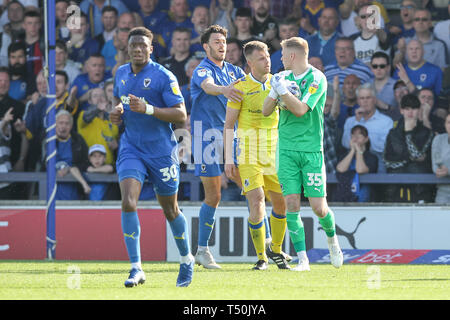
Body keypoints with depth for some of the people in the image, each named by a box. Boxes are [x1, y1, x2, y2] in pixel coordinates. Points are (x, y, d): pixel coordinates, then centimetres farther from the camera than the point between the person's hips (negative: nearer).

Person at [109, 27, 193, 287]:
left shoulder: (163, 77, -11)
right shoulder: (121, 73, 7)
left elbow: (181, 115, -15)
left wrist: (148, 109, -27)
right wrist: (117, 112, 3)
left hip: (161, 152, -3)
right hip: (131, 149, 3)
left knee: (170, 210, 10)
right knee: (128, 202, -18)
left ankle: (187, 259, 35)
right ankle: (136, 269, -16)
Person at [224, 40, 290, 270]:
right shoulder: (240, 87, -5)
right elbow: (228, 125, -2)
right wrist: (228, 159, -8)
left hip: (274, 153, 4)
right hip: (249, 154, -4)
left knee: (281, 203, 6)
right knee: (256, 201, -14)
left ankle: (276, 250, 28)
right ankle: (261, 257, -2)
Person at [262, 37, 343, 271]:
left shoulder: (317, 79, -7)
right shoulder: (285, 77, 10)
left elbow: (300, 109, -17)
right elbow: (266, 111, 9)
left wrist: (282, 89, -13)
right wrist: (275, 93, -8)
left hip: (311, 149, -4)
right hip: (286, 149, 4)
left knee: (318, 206, -5)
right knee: (291, 204, -7)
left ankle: (332, 239, 26)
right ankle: (302, 258, -3)